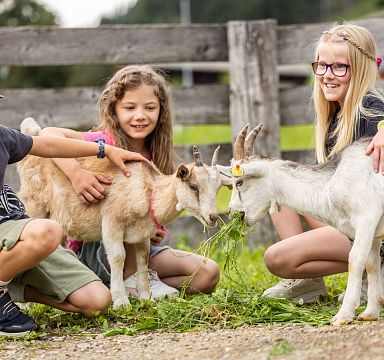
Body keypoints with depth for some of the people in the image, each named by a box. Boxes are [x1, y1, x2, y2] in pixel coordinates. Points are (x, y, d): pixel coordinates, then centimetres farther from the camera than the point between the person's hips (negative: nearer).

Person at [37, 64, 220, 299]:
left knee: (208, 274, -10)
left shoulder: (155, 157, 3)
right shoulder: (107, 143, -16)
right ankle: (132, 280, -16)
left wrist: (154, 232, -15)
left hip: (137, 250, 5)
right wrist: (76, 173, -43)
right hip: (91, 250, -5)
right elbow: (48, 135, -31)